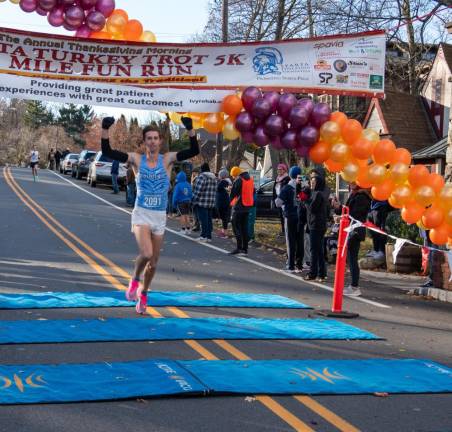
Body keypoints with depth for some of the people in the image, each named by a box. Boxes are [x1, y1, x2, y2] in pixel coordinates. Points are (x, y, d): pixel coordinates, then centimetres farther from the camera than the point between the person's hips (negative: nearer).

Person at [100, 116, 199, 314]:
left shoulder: (167, 159, -2)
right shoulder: (137, 159, -3)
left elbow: (194, 151, -12)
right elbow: (108, 152, -9)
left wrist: (190, 129, -25)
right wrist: (106, 130, -21)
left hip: (160, 216, 2)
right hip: (141, 214, -2)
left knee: (153, 263, 11)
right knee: (146, 253, -26)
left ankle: (143, 294, 35)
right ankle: (134, 280, 5)